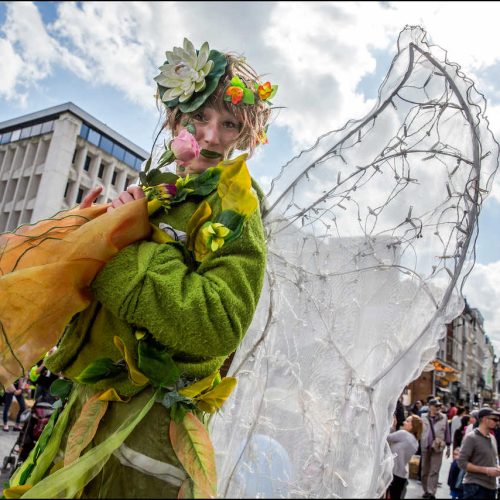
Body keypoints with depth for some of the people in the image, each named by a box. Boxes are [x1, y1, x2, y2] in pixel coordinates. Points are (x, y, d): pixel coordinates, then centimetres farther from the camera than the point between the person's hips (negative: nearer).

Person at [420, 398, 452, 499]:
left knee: (434, 471, -5)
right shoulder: (423, 418, -1)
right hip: (425, 447, 2)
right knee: (425, 471, 11)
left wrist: (448, 446, 7)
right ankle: (426, 491, 26)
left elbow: (447, 432, 5)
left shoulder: (444, 418, -3)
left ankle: (431, 492, -2)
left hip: (438, 448, -2)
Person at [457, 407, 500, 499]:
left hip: (491, 486, 7)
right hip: (475, 486, -7)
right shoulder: (471, 437, -11)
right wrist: (486, 470, -17)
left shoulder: (492, 438, 10)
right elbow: (462, 463, -15)